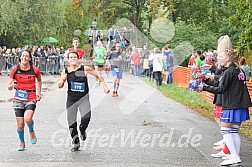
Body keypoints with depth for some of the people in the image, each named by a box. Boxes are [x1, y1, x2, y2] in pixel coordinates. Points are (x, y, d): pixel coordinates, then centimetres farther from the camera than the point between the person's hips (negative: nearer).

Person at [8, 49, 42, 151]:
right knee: (20, 124, 3)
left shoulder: (35, 70, -6)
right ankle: (22, 143, 28)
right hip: (18, 99, 2)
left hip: (31, 99, -2)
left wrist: (39, 92, 6)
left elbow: (39, 81, 16)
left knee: (28, 119, -25)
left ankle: (31, 131, 10)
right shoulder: (15, 70, -5)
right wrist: (11, 86, -24)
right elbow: (9, 86, -2)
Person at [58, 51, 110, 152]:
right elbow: (60, 86, 9)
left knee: (86, 117, -24)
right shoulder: (65, 71, 0)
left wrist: (105, 86, 4)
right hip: (71, 100, 2)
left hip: (83, 99, -2)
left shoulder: (85, 69, -5)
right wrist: (62, 80, -13)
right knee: (71, 123, 1)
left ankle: (82, 130, 12)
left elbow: (98, 75, 8)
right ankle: (76, 143, 21)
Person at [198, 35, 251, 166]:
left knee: (225, 130, -2)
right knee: (234, 131, 13)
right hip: (241, 106, 9)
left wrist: (205, 88, -13)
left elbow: (220, 89, -18)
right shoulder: (239, 70, 12)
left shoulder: (229, 72, -15)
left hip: (231, 106, -9)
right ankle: (236, 157, 14)